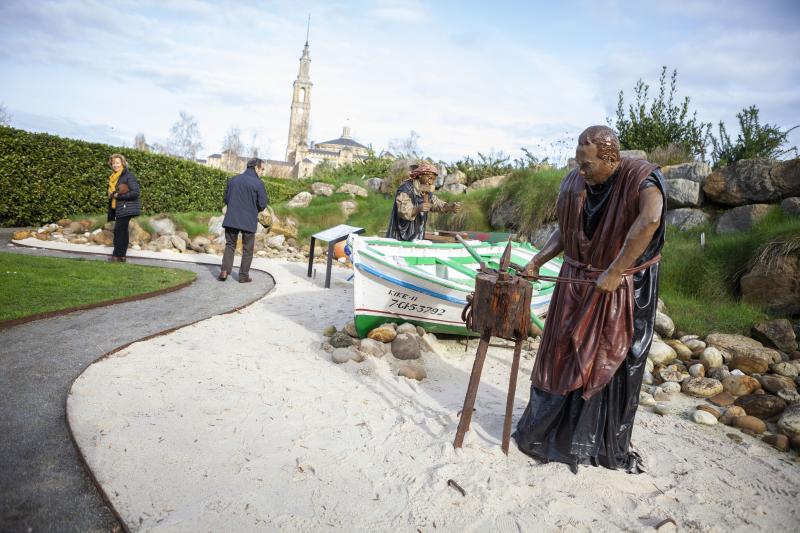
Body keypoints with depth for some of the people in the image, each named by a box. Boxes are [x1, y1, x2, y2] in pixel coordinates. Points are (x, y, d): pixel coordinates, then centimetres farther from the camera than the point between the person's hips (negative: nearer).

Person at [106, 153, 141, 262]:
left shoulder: (128, 175, -10)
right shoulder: (114, 177, 16)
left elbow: (136, 192, -19)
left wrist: (119, 195, -16)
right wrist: (112, 195, 3)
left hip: (126, 208, -9)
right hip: (118, 208, 9)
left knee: (119, 230, -10)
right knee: (122, 231, 11)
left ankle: (118, 255, -5)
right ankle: (121, 255, 15)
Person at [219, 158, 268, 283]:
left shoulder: (233, 179, 6)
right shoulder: (258, 183, -10)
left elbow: (226, 199, 10)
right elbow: (262, 205, -9)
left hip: (231, 219, 4)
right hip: (249, 221, -3)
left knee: (230, 245, 14)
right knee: (247, 249, 9)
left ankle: (225, 271, 2)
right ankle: (244, 275, 13)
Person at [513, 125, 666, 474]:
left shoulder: (640, 179, -18)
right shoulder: (574, 183, -1)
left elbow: (649, 220, -37)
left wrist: (614, 272, -35)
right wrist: (538, 260, -2)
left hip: (623, 292, -4)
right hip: (577, 287, 5)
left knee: (613, 367, 7)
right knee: (562, 358, 12)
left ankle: (610, 446, 28)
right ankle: (546, 430, 32)